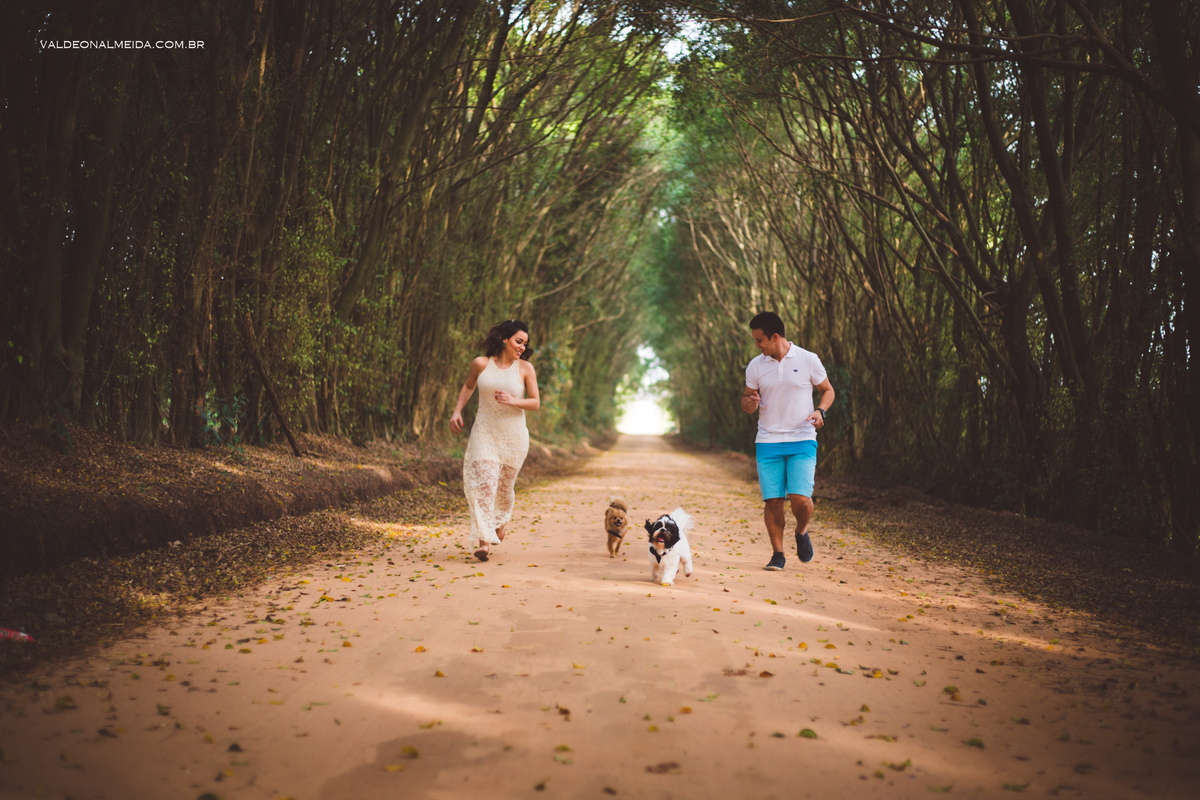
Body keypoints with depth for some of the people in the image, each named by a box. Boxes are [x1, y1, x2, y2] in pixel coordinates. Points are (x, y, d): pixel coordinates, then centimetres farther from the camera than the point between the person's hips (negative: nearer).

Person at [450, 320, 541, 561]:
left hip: (513, 436, 1)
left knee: (505, 486, 13)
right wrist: (457, 411, 9)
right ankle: (484, 540, -16)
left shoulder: (525, 368, -2)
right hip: (484, 433, 0)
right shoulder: (481, 363, 0)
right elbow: (468, 386, 20)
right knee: (483, 483, -14)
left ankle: (500, 522, 44)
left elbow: (536, 403, 0)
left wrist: (513, 401, -18)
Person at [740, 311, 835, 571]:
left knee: (800, 498, -14)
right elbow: (746, 400, 14)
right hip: (768, 442, 2)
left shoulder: (808, 360, -2)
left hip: (802, 441, -2)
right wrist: (749, 403, -11)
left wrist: (820, 411, -10)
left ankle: (802, 532, 20)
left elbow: (827, 390, 10)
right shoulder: (755, 366, 5)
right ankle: (777, 553, 16)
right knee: (772, 500, -2)